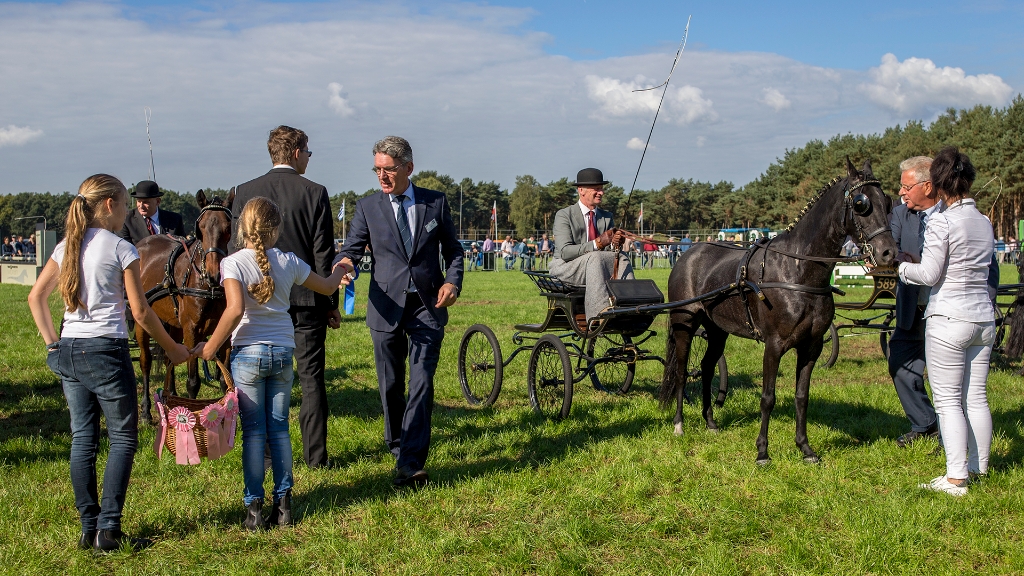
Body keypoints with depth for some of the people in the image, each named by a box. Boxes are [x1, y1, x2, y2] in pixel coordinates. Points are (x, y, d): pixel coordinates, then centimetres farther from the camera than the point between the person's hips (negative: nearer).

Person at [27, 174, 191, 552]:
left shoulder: (66, 247, 10)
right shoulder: (121, 250, -9)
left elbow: (35, 297, 11)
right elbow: (141, 312, -8)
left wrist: (52, 343, 13)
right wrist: (173, 349, 3)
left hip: (67, 351, 7)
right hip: (105, 351, -7)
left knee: (82, 439, 11)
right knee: (123, 438, 3)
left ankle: (89, 529, 16)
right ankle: (108, 530, 1)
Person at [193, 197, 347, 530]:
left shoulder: (232, 263, -9)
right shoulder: (288, 262, 2)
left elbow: (235, 309, -22)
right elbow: (327, 288, 16)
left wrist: (210, 348, -12)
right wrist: (340, 271, 37)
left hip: (248, 353, -3)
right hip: (283, 353, 3)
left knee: (253, 432, 3)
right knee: (279, 429, 10)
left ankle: (254, 508, 6)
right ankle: (283, 503, 13)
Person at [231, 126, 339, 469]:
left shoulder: (245, 193, 1)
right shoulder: (315, 193, -4)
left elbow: (237, 251, 2)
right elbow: (324, 254, -4)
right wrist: (331, 303, 3)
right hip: (306, 300, -1)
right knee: (311, 379, 6)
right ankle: (316, 455, 10)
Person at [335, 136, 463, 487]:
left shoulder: (436, 203, 6)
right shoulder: (368, 207, 6)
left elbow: (453, 250, 12)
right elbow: (353, 247, 0)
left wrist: (452, 282, -6)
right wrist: (345, 261, -24)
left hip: (428, 305, -1)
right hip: (386, 307, 1)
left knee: (422, 383, -10)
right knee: (390, 384, 10)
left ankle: (410, 463, -12)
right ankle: (397, 442, 31)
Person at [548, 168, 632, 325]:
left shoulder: (607, 217, 12)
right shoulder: (564, 215, -6)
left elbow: (610, 250, 5)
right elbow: (565, 252, -18)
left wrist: (615, 243, -21)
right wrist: (597, 243, -29)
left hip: (595, 267, 5)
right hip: (564, 268, -5)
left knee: (621, 259, -21)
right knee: (595, 257, -34)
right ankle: (600, 313, -46)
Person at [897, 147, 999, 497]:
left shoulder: (941, 223, -13)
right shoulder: (985, 223, 9)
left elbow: (929, 274, -14)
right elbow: (991, 275, 17)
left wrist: (901, 265, 2)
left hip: (949, 319, -7)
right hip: (984, 320, 7)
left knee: (948, 400, -2)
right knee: (976, 398, 15)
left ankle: (956, 478, -2)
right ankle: (979, 467, 25)